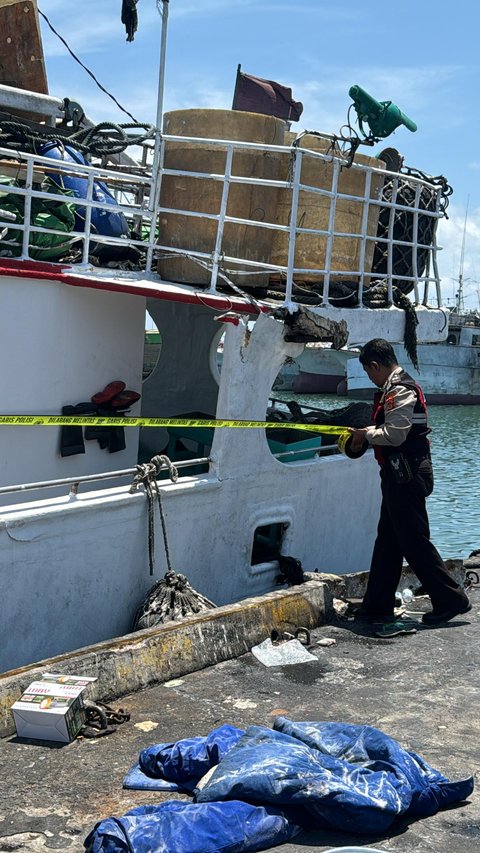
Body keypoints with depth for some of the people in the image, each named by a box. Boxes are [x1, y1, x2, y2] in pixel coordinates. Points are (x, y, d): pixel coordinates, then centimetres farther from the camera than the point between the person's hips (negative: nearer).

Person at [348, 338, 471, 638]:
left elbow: (395, 434, -24)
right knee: (388, 540, 13)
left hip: (406, 475, -11)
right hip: (400, 474, 11)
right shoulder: (399, 386, 16)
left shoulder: (399, 391, -17)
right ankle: (378, 606, 19)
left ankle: (452, 600, 3)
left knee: (414, 541, -5)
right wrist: (368, 434, 8)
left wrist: (367, 434, -9)